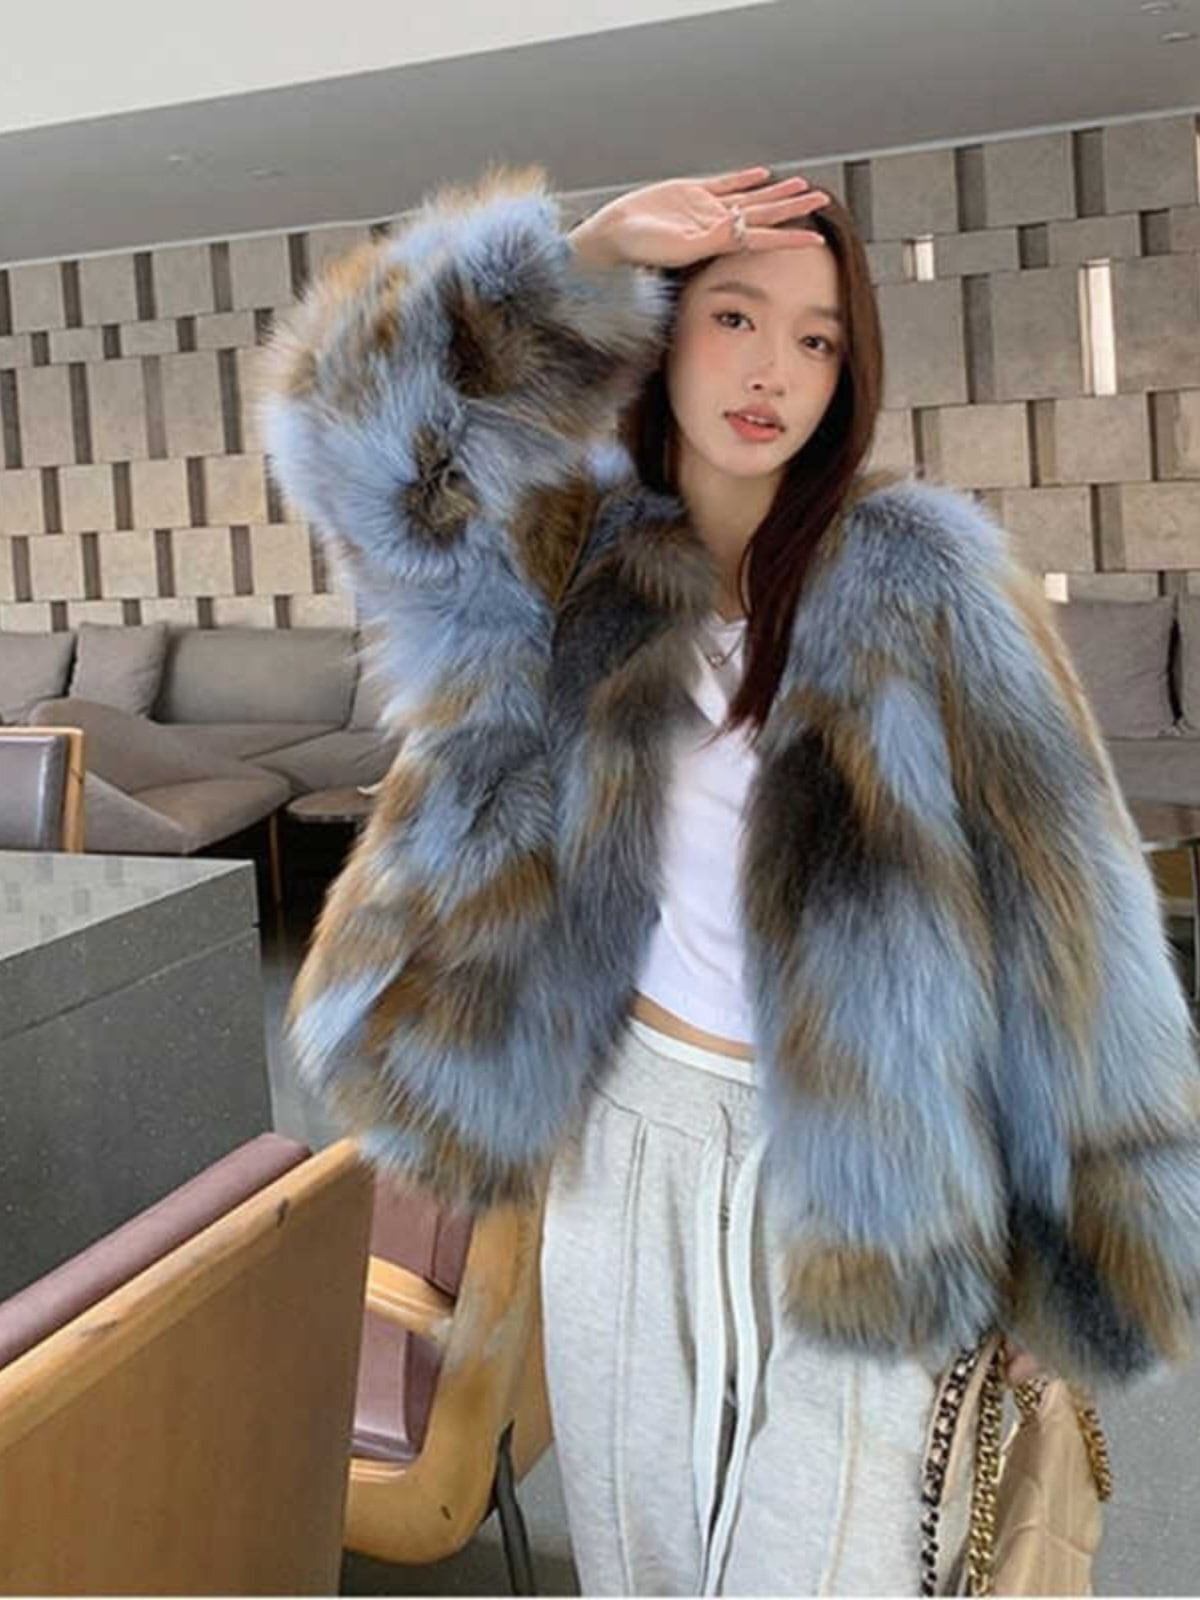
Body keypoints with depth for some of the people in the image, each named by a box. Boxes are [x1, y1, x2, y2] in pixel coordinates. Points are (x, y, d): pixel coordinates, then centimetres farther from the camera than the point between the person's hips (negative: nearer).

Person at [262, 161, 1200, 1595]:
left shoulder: (919, 577, -11)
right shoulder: (579, 548, 1)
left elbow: (1057, 895, -12)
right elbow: (359, 430, -13)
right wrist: (590, 250, -18)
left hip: (846, 1152, -3)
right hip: (627, 1120, 4)